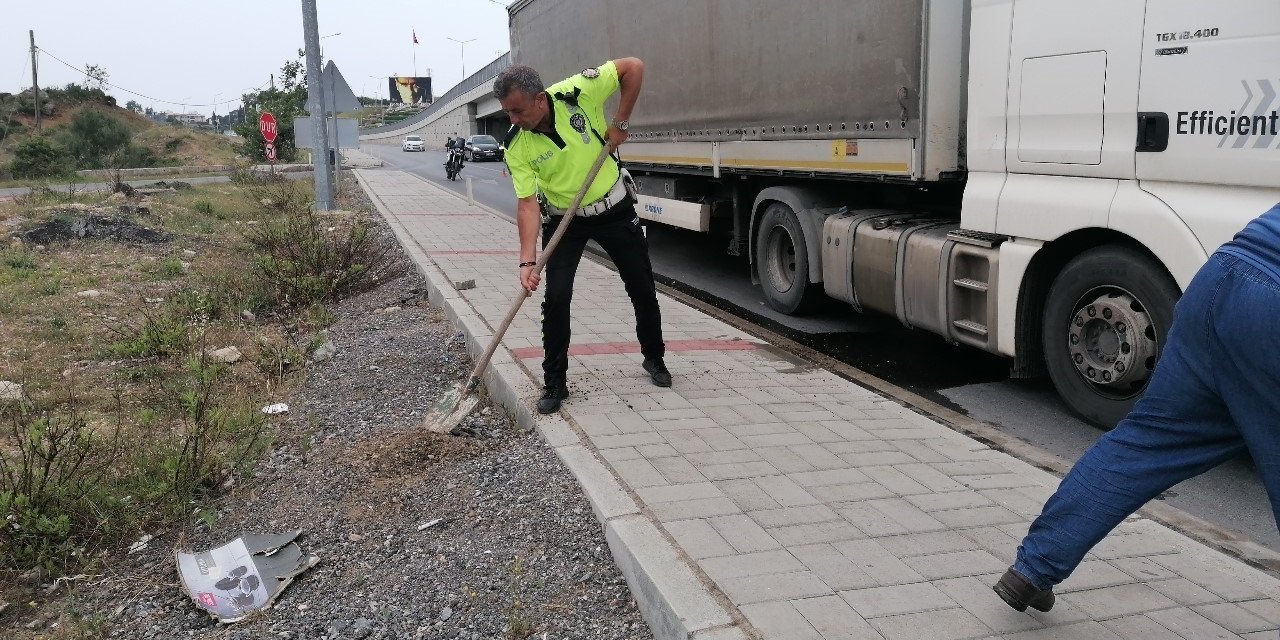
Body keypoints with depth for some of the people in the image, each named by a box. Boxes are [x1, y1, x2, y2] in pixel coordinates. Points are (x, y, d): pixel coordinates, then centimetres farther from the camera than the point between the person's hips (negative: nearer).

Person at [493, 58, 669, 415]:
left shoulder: (577, 92, -24)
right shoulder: (517, 147, -20)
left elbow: (633, 67, -16)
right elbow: (527, 204, -22)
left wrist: (620, 123, -17)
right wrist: (527, 261, -32)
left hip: (614, 208, 1)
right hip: (563, 219, 0)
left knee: (642, 289, 10)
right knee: (556, 298, -11)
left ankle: (654, 358, 33)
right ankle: (554, 383, 3)